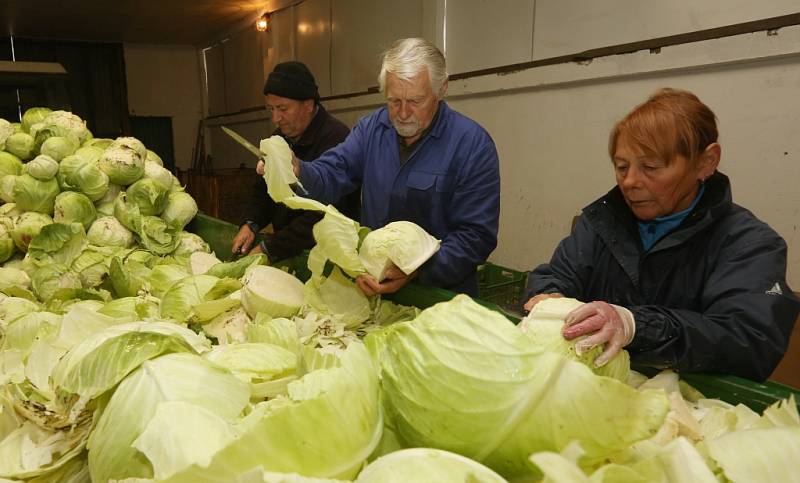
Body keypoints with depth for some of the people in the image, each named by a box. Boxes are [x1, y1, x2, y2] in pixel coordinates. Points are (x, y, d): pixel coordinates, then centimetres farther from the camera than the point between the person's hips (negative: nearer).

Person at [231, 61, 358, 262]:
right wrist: (250, 224, 1)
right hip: (284, 250, 7)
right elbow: (262, 191, 21)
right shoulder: (279, 137, 12)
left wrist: (270, 249, -20)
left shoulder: (336, 138, -19)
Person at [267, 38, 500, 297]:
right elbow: (331, 176, 3)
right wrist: (295, 171, -20)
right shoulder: (371, 127, 9)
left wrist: (415, 271, -25)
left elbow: (476, 236, -13)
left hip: (441, 294, -4)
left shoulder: (473, 144, -10)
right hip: (371, 282, 4)